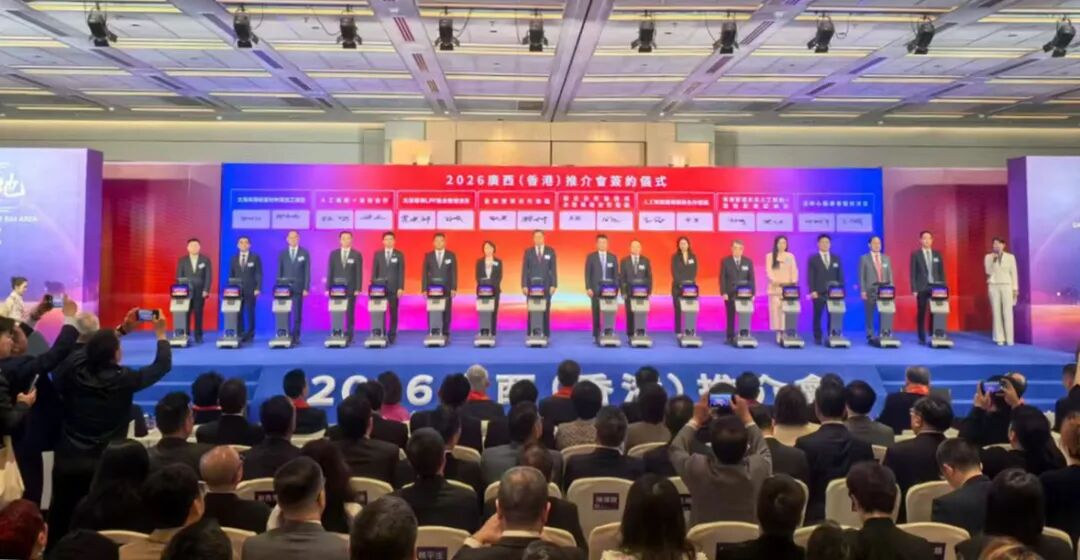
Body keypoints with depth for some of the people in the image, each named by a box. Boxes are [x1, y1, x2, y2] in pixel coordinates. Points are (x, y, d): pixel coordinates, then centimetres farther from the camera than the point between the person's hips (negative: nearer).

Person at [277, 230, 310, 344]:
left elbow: (307, 272, 0)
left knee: (297, 313, -1)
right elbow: (279, 271, 8)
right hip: (285, 287, 2)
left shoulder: (305, 253, 3)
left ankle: (296, 336, 3)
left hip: (298, 287, -1)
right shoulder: (282, 253, 9)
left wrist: (306, 288, -7)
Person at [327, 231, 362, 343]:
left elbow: (359, 273, -1)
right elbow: (330, 271, 7)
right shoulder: (333, 254, 8)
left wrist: (358, 289, -8)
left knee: (350, 313, 0)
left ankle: (349, 336, 4)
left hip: (350, 288, -1)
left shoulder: (357, 255, 2)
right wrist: (328, 288, 1)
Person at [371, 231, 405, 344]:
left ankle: (392, 335, 6)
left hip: (394, 288, -1)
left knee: (393, 312, 1)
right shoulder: (377, 254, 9)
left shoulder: (399, 255, 5)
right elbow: (374, 271, 7)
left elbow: (401, 272, 1)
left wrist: (401, 288, -7)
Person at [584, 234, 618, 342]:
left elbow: (616, 274, 9)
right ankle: (596, 336, 2)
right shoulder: (590, 257, 4)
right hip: (596, 289, -1)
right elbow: (587, 274, 0)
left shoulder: (613, 257, 9)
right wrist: (588, 288, -9)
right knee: (596, 313, -2)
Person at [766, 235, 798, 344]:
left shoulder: (790, 256, 13)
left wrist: (794, 282, -11)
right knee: (776, 309, -8)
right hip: (775, 287, -1)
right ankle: (778, 333, -6)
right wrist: (774, 281, -21)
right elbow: (769, 271, -3)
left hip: (788, 287, 1)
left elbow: (794, 270, 6)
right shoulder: (770, 256, 7)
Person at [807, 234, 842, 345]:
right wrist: (812, 291, -11)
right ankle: (817, 338, 8)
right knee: (817, 316, 1)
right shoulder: (813, 259, 4)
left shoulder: (836, 258, 13)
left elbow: (840, 275, 12)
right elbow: (810, 276, -2)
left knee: (833, 315, 0)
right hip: (818, 293, -2)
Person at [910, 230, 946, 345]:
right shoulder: (915, 254, 0)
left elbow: (942, 271, 11)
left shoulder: (937, 254, 9)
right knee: (922, 313, 1)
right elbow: (913, 273, -3)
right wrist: (914, 289, -9)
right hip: (922, 288, -2)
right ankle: (922, 338, 6)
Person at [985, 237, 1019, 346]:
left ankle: (1009, 338, -1)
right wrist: (993, 259, -13)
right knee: (996, 312, -1)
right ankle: (1000, 338, 2)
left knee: (1008, 312, -6)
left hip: (1006, 286, -1)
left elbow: (1014, 273, 3)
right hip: (993, 286, 1)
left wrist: (1015, 288, 0)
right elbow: (989, 272, -6)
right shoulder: (988, 257, 4)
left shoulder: (1010, 257, 3)